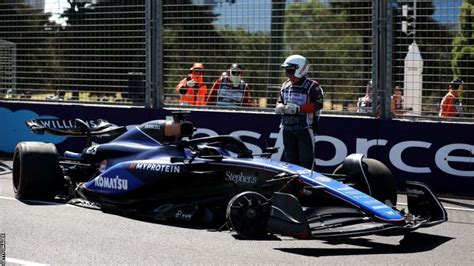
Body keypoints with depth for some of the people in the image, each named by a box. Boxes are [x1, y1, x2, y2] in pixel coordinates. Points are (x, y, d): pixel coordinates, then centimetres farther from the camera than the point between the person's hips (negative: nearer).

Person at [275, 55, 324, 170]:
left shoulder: (312, 87, -8)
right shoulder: (285, 86, 15)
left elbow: (318, 105, -16)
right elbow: (280, 101, 23)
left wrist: (299, 108, -23)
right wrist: (280, 107, -2)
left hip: (304, 128, -7)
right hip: (287, 127, 7)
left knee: (306, 157, -5)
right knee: (290, 157, 12)